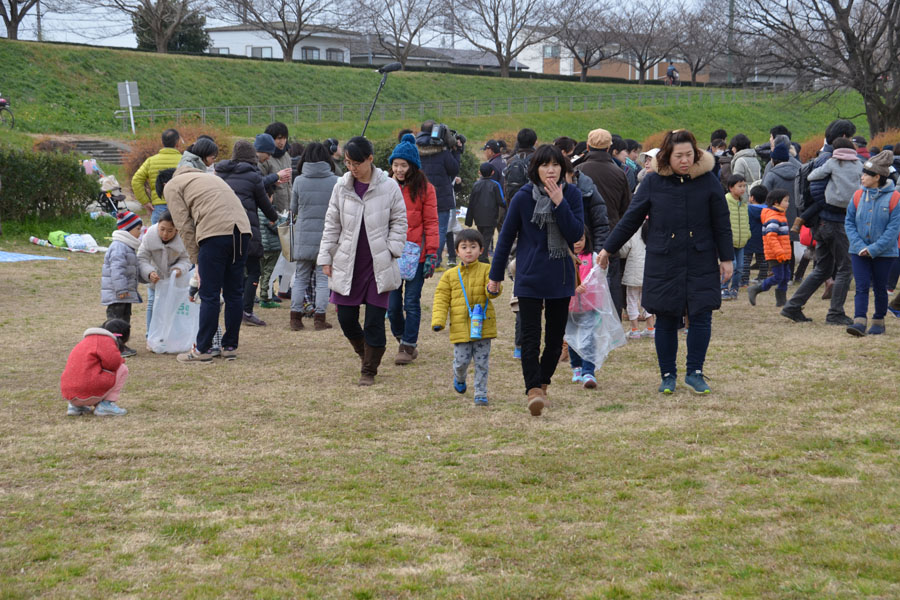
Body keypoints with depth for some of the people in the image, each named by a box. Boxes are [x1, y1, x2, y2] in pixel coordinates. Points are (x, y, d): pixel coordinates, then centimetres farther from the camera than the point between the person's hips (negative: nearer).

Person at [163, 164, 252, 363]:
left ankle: (203, 350, 5)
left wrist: (197, 260, 8)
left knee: (209, 295, 0)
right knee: (234, 293, 13)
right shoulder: (209, 177, 37)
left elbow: (185, 226, 5)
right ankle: (230, 347, 19)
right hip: (242, 229, 7)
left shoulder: (172, 186, 17)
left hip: (215, 231, -6)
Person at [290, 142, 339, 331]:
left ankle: (296, 317, 10)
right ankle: (319, 318, 4)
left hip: (303, 236, 1)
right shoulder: (335, 182, -7)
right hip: (327, 236, -1)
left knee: (300, 278, 11)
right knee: (323, 278, 5)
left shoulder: (299, 181, -4)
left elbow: (293, 209, 7)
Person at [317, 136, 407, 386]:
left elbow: (399, 222, 4)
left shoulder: (389, 187, -4)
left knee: (375, 321, -2)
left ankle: (369, 370, 13)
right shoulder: (342, 186, 3)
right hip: (347, 264, 3)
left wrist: (391, 251, -6)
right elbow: (332, 224, 9)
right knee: (345, 318, 4)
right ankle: (364, 353, 33)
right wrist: (326, 258, 6)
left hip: (379, 265, -3)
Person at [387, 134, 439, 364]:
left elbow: (431, 223, -1)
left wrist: (431, 254, -8)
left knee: (412, 302, 0)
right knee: (392, 304, 4)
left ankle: (409, 347, 9)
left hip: (415, 255, -3)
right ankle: (402, 341, 24)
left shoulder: (424, 189, 0)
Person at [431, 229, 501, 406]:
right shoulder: (450, 275, 7)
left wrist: (493, 290, -36)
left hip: (482, 325, -1)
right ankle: (459, 378, 35)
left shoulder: (485, 270, 2)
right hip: (460, 327, 1)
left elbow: (492, 289, -11)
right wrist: (438, 320, -6)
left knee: (482, 362, 3)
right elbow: (441, 298, 6)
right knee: (461, 360, 1)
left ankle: (481, 394, 14)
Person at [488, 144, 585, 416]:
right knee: (530, 337, -11)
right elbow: (506, 237, 3)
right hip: (530, 278, -2)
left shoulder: (572, 195, -1)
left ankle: (543, 383, 25)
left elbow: (576, 235, -10)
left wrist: (559, 203, -19)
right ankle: (533, 389, -15)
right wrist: (495, 276, 6)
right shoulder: (523, 197, -6)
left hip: (561, 277, 3)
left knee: (556, 336, 9)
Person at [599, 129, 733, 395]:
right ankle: (667, 375, 17)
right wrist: (607, 250, 10)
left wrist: (726, 258, 5)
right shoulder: (653, 182, -1)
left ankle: (695, 373, 8)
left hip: (701, 263, 0)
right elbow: (631, 219, 7)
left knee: (701, 316, -5)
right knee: (665, 320, 5)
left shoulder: (708, 181, -1)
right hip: (663, 263, 0)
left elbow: (721, 224, 6)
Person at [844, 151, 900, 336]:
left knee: (880, 288, 9)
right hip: (859, 251, 2)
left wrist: (874, 249, -17)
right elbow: (849, 222, 4)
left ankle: (879, 322, 22)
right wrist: (859, 246, -10)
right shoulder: (858, 196, 2)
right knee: (861, 287, -7)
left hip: (884, 252, -2)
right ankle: (859, 322, -13)